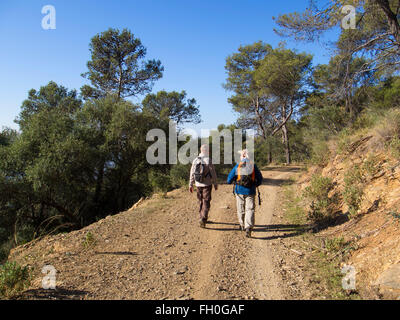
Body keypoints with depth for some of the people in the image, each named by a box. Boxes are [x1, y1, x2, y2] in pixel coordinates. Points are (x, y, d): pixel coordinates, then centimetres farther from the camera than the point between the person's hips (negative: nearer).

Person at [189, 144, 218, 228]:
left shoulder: (195, 160, 1)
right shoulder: (208, 160, -12)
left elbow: (192, 173, 5)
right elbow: (213, 173, -9)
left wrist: (191, 185, 12)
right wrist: (215, 184, 2)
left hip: (198, 184, 5)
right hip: (207, 184, -5)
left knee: (200, 202, 17)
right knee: (206, 202, 0)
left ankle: (202, 218, 26)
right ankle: (203, 219, -10)